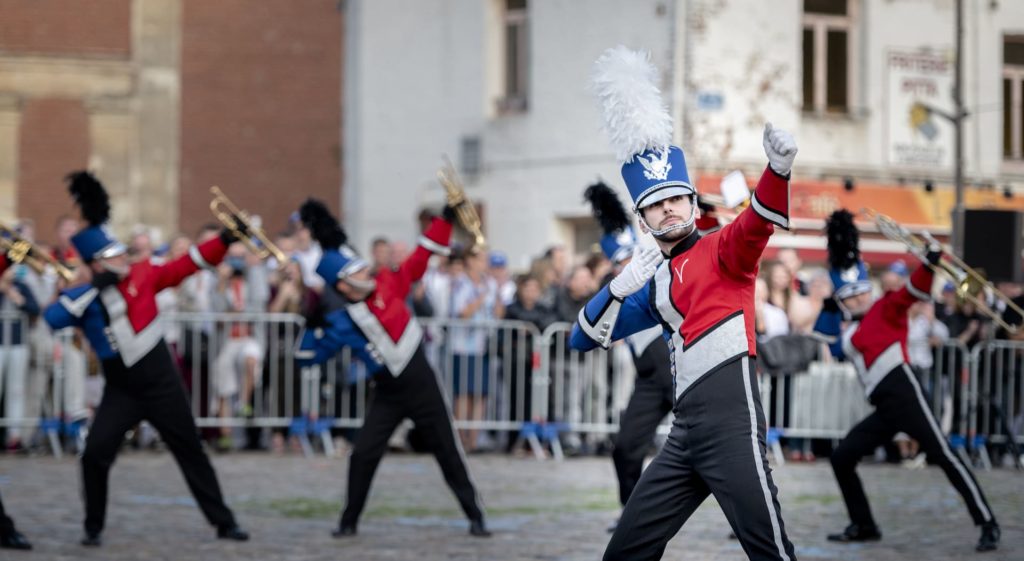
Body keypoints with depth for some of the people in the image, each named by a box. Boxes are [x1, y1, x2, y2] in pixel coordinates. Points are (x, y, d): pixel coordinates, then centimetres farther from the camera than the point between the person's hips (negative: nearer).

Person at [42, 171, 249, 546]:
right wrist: (95, 288, -23)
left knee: (191, 454, 7)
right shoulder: (83, 296, -4)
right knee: (95, 455, -13)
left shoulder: (143, 276, -3)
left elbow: (189, 263, -3)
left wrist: (227, 238, -14)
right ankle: (93, 528, 4)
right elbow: (52, 319, -22)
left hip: (162, 386, 0)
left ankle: (224, 523, 15)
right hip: (121, 392, 0)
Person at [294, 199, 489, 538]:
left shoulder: (387, 287, -6)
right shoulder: (341, 323, -8)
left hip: (423, 386, 0)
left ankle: (475, 516, 14)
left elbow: (420, 258, -2)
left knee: (448, 452, 4)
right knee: (363, 455, -7)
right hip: (388, 394, 0)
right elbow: (306, 358, -5)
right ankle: (349, 521, 9)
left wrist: (446, 220, -7)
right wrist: (312, 326, -21)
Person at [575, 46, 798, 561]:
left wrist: (779, 169, -41)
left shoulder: (722, 251, 2)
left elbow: (758, 224, -20)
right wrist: (620, 288, 2)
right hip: (686, 430, 8)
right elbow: (584, 339, 20)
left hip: (730, 422, -8)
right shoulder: (655, 283, 21)